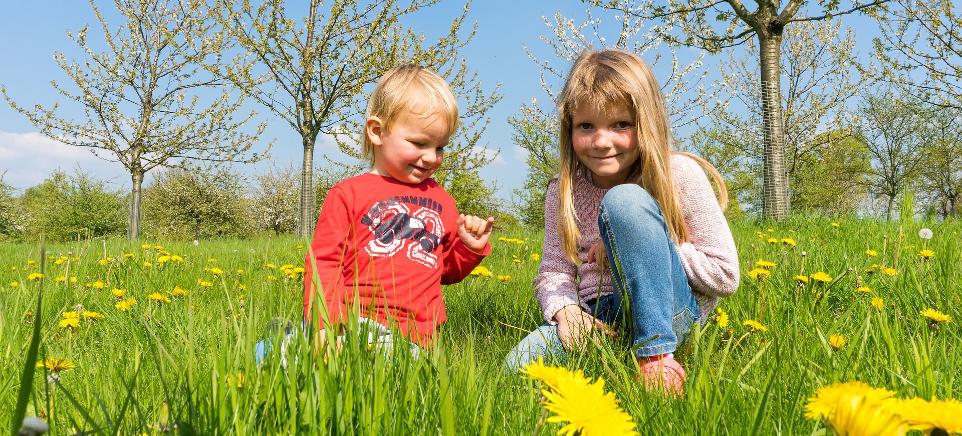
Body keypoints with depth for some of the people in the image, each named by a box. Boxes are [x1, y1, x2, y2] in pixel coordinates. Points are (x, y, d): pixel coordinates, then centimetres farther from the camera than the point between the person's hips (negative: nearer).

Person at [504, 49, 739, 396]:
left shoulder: (679, 174, -8)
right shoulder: (563, 191, 3)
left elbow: (725, 274, -8)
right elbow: (553, 271, 2)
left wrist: (639, 245, -15)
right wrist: (566, 309, -21)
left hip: (669, 311, -2)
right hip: (601, 318, 3)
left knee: (624, 201, -27)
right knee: (519, 365, -26)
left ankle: (656, 355, -25)